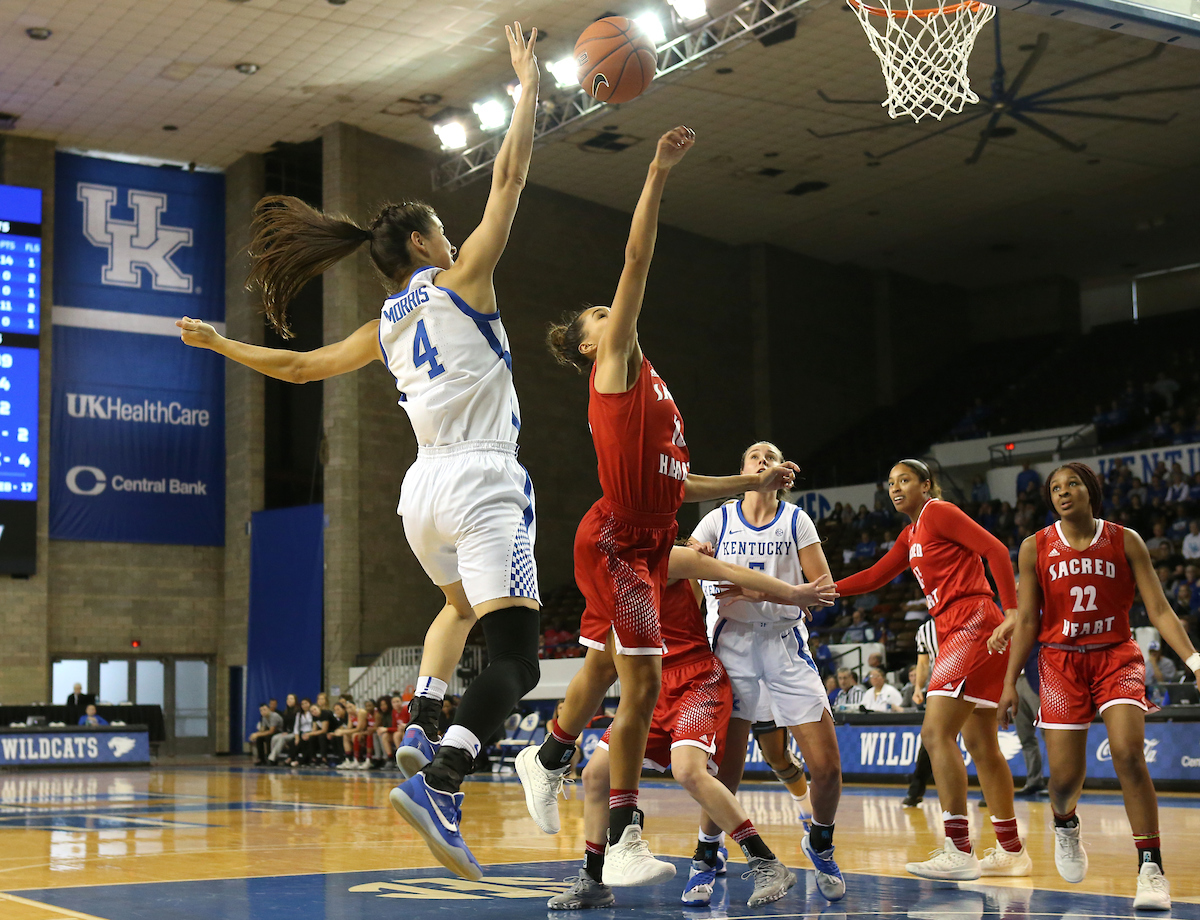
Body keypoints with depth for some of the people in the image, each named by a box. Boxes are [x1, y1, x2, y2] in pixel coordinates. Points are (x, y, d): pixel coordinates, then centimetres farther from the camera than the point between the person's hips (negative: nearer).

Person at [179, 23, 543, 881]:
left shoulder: (385, 327, 18)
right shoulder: (459, 279, 2)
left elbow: (300, 366, 28)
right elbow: (510, 175, 1)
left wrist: (218, 342, 44)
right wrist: (528, 84, 10)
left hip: (424, 488, 7)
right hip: (483, 484, -7)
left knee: (463, 604, 36)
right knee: (512, 658, -13)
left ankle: (424, 726, 20)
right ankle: (439, 783, -33)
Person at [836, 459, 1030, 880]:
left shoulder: (939, 512, -5)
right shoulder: (910, 536, 22)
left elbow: (995, 550, -12)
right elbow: (875, 577, 24)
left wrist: (1013, 612, -19)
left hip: (972, 623, -10)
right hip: (954, 632, 10)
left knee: (936, 733, -16)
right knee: (979, 743, 10)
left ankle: (959, 852, -18)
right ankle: (1011, 850, 15)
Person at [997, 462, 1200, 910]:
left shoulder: (1125, 541, -1)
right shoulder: (1035, 548, 1)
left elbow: (1159, 610, -3)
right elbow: (1026, 621, 5)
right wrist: (1009, 682, 2)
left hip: (1116, 655, -1)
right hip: (1061, 660, 1)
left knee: (1128, 753, -24)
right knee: (1065, 774, -4)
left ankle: (1151, 868, -15)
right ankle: (1064, 824, 35)